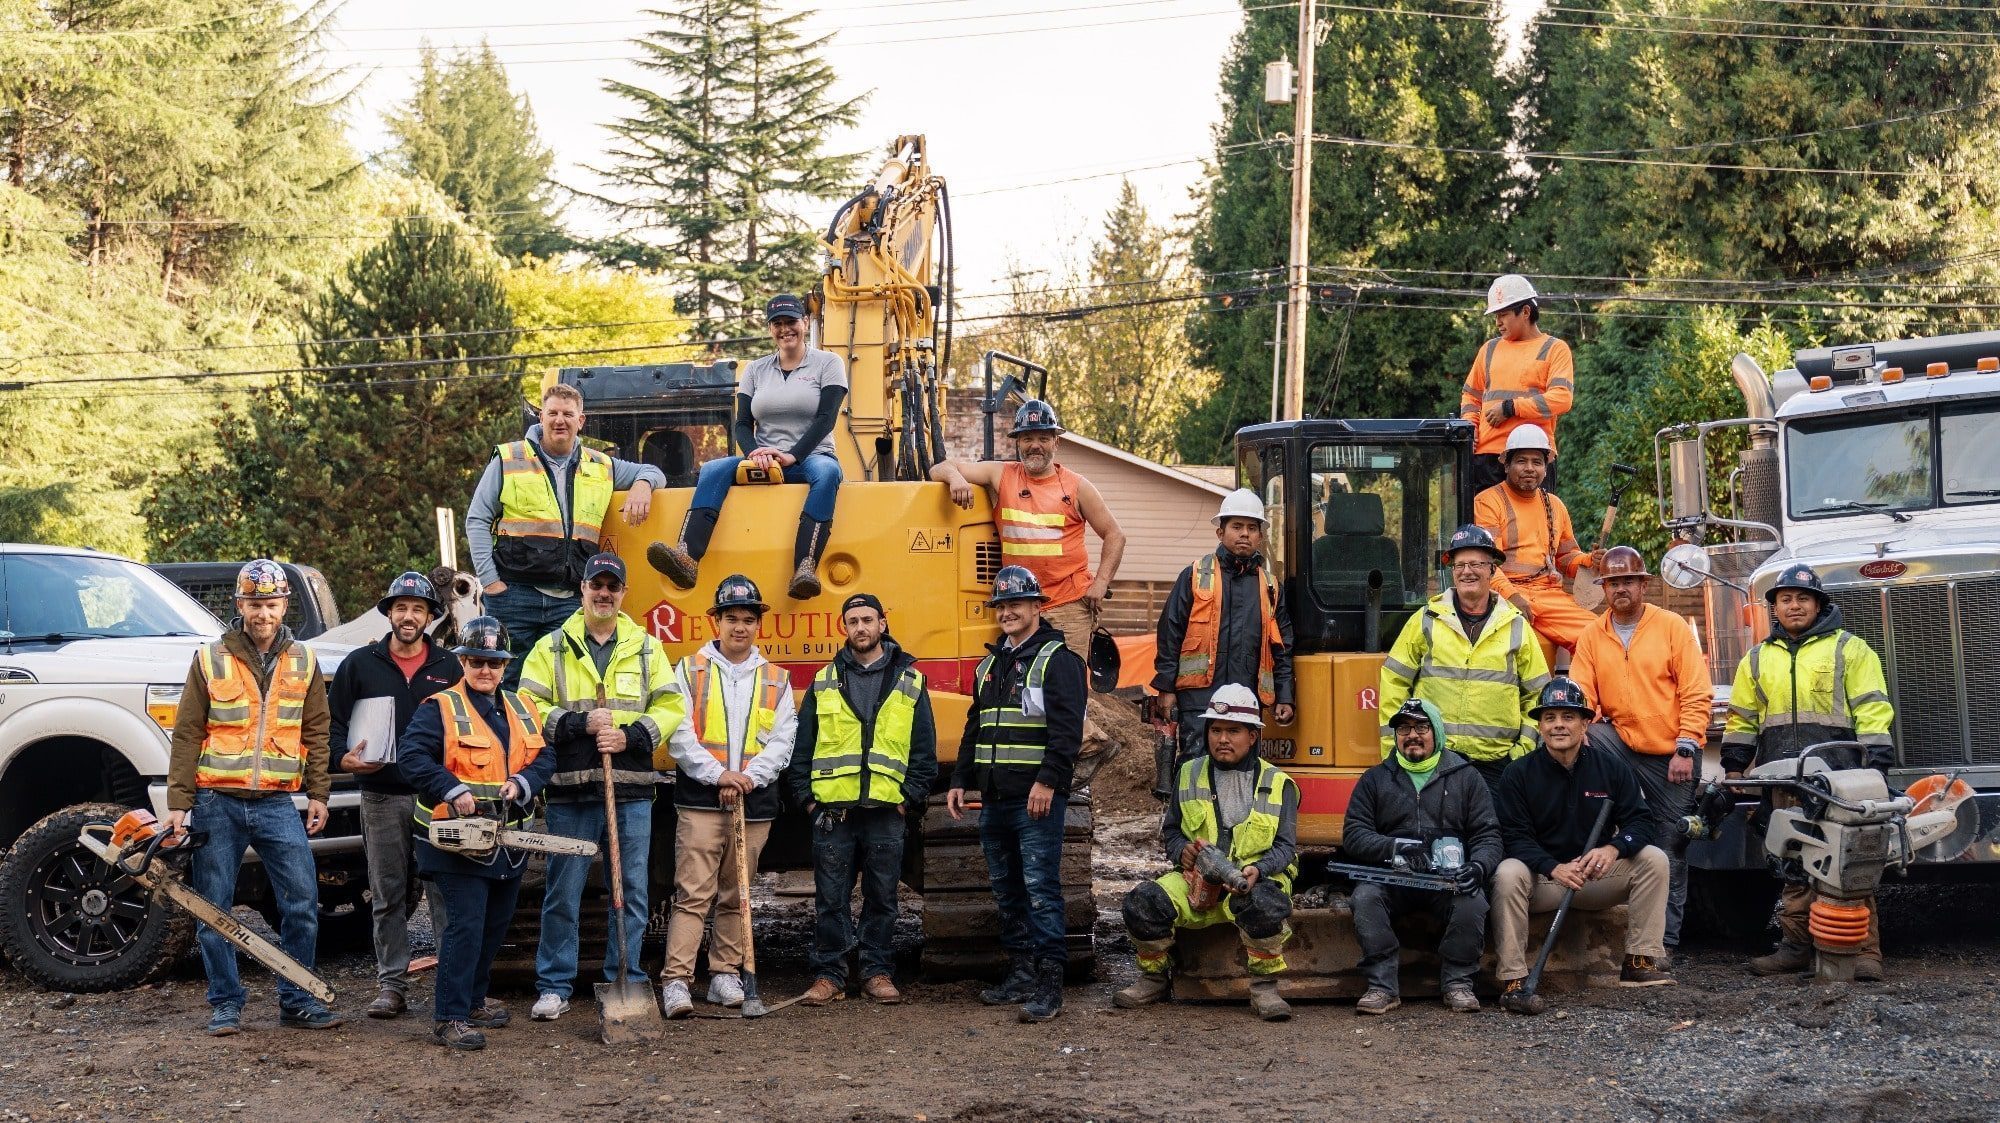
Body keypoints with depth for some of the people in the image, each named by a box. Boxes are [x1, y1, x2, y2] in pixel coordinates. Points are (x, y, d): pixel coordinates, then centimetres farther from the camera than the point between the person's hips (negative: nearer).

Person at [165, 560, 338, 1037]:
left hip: (277, 803, 1)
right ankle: (226, 1004, 14)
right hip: (217, 804, -1)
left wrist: (317, 793, 3)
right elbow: (187, 735, 0)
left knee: (303, 903, -4)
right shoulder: (210, 660, 0)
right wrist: (178, 802, -4)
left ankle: (296, 1000, 8)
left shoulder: (303, 662, 7)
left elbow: (315, 733, 10)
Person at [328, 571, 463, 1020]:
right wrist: (344, 757, -10)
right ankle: (392, 985, 11)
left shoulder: (449, 667, 9)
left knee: (444, 891, -4)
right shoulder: (360, 664, 8)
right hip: (381, 797, 1)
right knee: (388, 896, 6)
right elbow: (331, 723, 9)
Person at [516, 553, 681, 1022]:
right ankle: (554, 987, 11)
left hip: (631, 791, 2)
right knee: (562, 893, 2)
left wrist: (631, 736, -9)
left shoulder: (646, 647, 11)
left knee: (632, 892, 6)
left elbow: (670, 707, 6)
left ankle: (626, 983, 16)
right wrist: (580, 723, -13)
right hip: (570, 790, -2)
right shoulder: (553, 647, 6)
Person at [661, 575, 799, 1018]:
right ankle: (676, 981, -12)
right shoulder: (690, 671, 6)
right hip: (700, 802, -3)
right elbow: (679, 734, -3)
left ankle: (724, 975, 18)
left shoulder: (776, 680, 12)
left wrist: (747, 778, -11)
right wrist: (717, 773, -15)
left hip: (754, 805, 3)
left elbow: (782, 741, 3)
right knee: (692, 894, -9)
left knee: (735, 897, 10)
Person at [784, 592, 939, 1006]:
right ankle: (829, 975, 9)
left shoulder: (909, 681, 8)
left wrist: (910, 798, -2)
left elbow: (925, 750, 7)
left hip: (887, 812, 0)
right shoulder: (824, 681, 10)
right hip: (832, 810, 0)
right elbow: (802, 746, 9)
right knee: (830, 899, 2)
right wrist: (805, 796, 0)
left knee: (881, 898, 6)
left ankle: (877, 972, 15)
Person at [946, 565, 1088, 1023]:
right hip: (994, 798, 8)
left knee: (1040, 889, -9)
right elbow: (974, 729, 25)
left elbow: (1067, 728, -15)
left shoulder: (1058, 660, -5)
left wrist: (1048, 781, -23)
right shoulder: (989, 665, 20)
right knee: (1006, 891, 12)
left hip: (1036, 799, -8)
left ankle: (1049, 985, -8)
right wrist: (960, 781, 17)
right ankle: (1021, 974, 20)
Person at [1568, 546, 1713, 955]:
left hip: (1672, 754, -2)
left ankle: (1666, 938, 9)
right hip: (1621, 742, 3)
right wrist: (1578, 729, -21)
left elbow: (1696, 693, -7)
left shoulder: (1673, 627, -3)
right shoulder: (1592, 636, 5)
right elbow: (1582, 694, 1)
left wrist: (1685, 748, -15)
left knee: (1670, 847, 1)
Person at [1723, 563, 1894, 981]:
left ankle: (1865, 951, -7)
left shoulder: (1849, 648, 8)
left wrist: (1876, 762, -8)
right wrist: (1734, 765, 16)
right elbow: (1742, 718, 24)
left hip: (1838, 774, -4)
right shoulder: (1757, 659, 19)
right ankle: (1796, 944, 10)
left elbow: (1872, 709, 1)